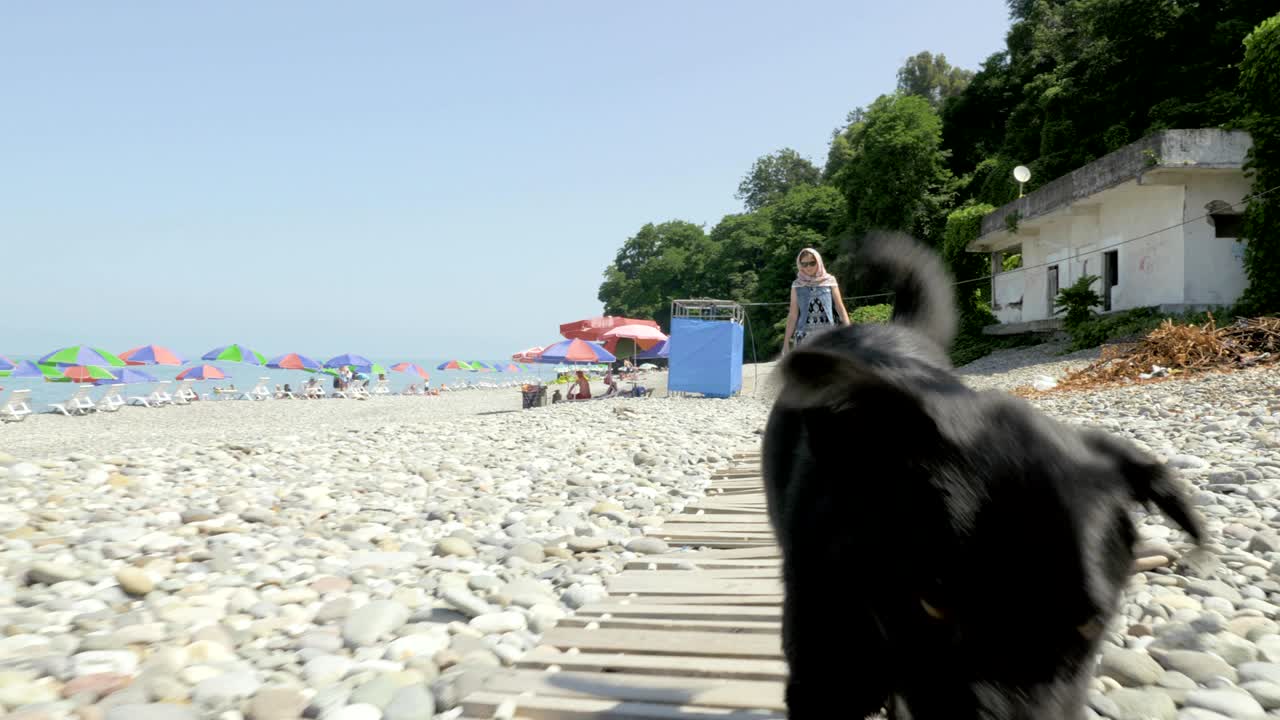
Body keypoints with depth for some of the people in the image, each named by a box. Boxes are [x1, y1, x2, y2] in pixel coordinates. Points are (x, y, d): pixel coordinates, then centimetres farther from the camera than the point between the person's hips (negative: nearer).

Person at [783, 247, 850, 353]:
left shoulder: (829, 281, 4)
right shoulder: (797, 285, 6)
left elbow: (840, 309, 6)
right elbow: (793, 315, 7)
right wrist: (786, 341, 4)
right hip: (805, 337, 0)